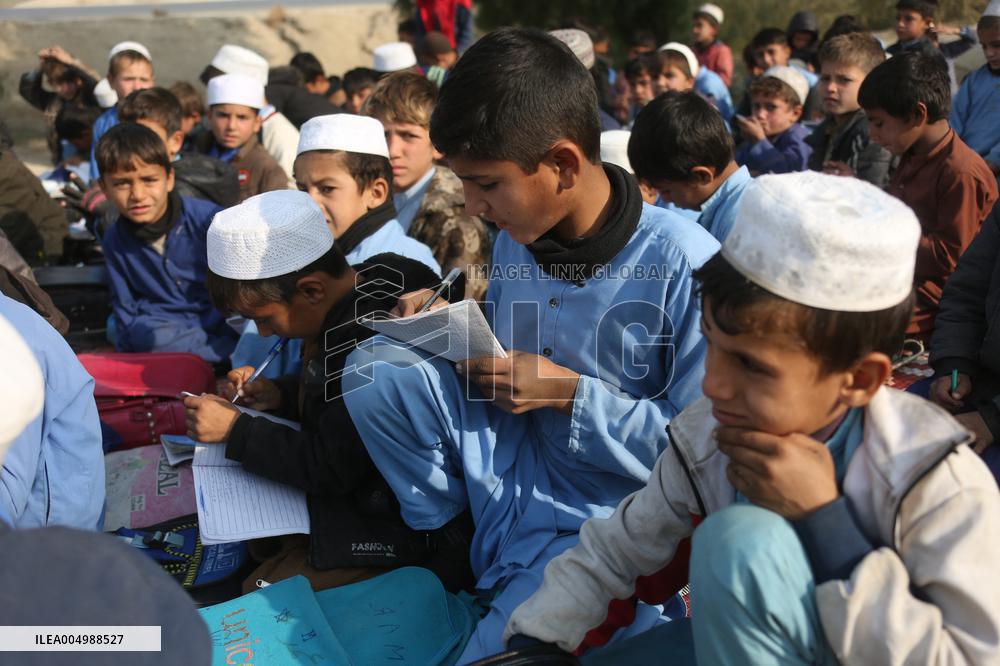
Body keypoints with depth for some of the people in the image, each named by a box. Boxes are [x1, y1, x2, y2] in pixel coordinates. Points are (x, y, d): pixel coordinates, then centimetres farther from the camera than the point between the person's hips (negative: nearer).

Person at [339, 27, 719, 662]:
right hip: (516, 468, 6)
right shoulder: (515, 243, 1)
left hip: (612, 515, -6)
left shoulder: (683, 263, -20)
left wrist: (571, 394, -20)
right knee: (378, 368, -13)